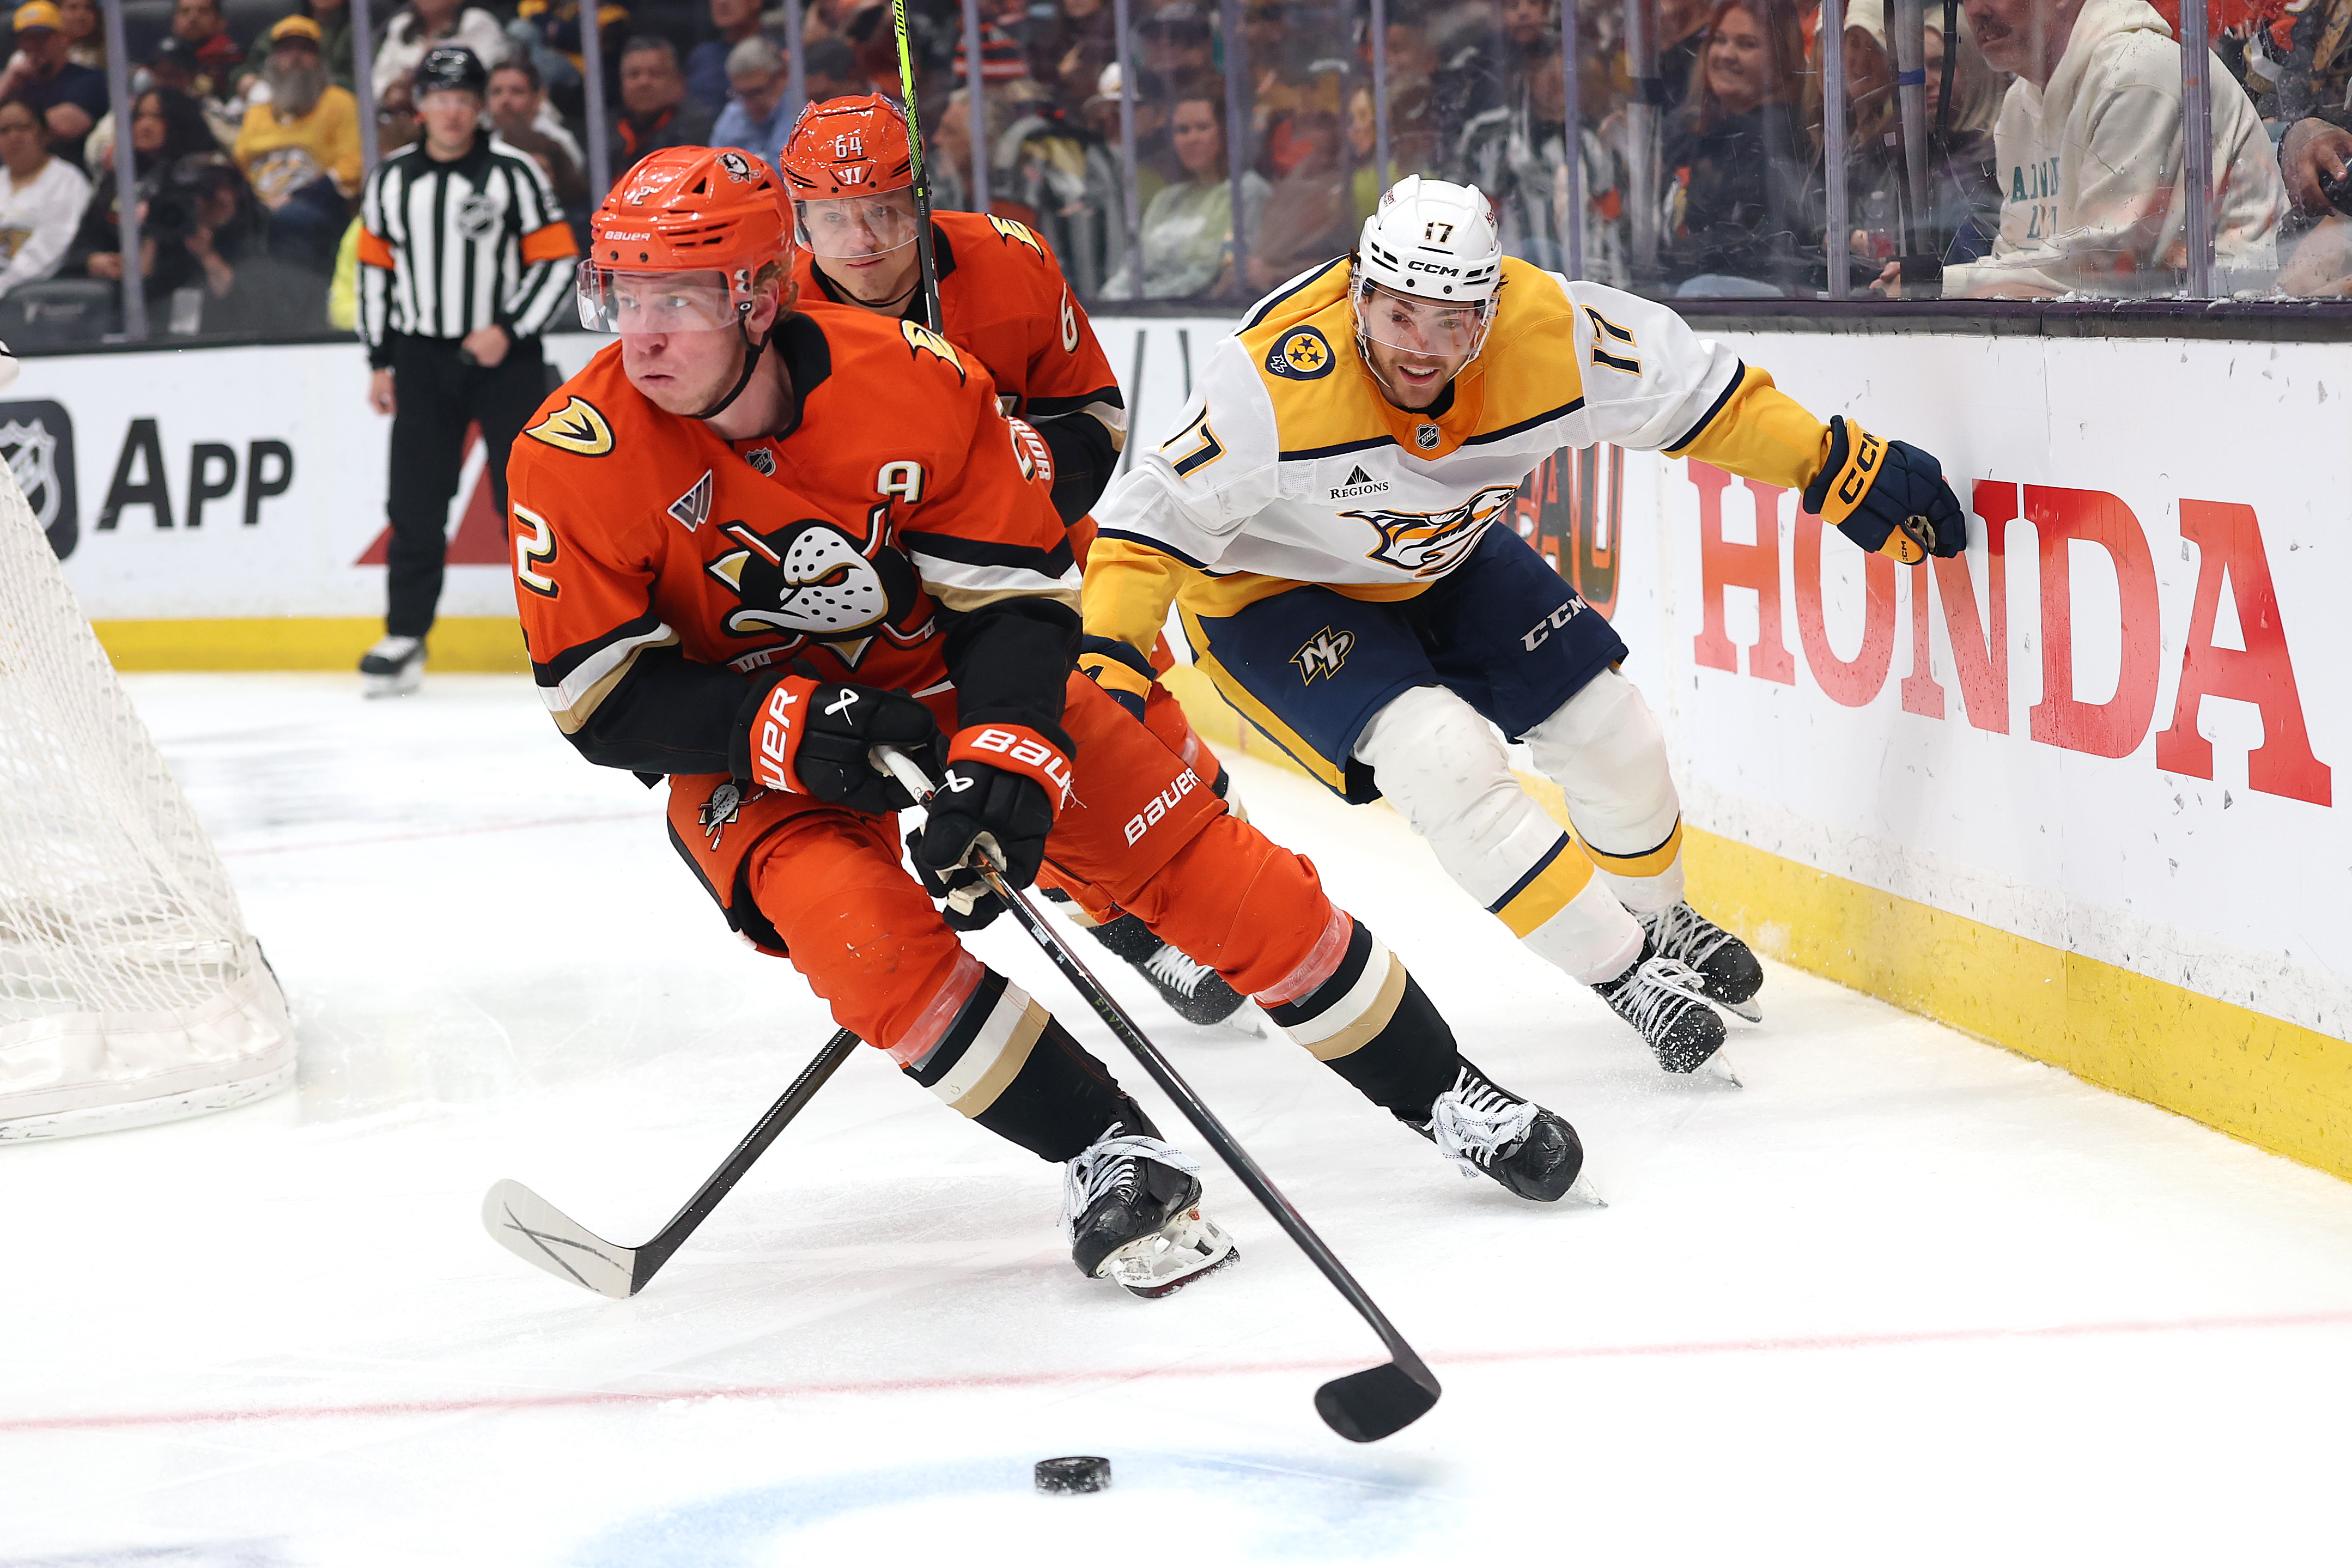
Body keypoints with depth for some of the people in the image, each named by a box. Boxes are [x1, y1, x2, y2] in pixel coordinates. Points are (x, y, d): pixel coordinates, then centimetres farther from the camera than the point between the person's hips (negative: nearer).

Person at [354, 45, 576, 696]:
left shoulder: (512, 172, -5)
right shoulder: (390, 181, 6)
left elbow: (557, 259, -6)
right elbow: (375, 269, 13)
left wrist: (510, 331, -14)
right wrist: (380, 362, 10)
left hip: (505, 357, -3)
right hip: (423, 361, 3)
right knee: (415, 506, 2)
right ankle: (405, 637, 8)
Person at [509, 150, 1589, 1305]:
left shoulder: (909, 381, -22)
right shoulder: (578, 456, -23)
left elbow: (1020, 592, -14)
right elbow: (600, 700, -17)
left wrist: (1005, 759, -29)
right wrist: (789, 730, -29)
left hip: (949, 680, 1)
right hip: (752, 743, -1)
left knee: (1205, 862, -4)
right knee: (862, 936, -29)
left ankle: (1436, 1090, 16)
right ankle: (1110, 1159, -11)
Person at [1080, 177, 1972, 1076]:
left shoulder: (1546, 331, -27)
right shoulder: (1279, 377, -38)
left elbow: (1692, 392, -12)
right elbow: (1158, 514, -31)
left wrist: (1843, 468, -11)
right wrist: (1105, 663, -40)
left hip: (1445, 556, 5)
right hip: (1276, 593, -5)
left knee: (1610, 733, 4)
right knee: (1445, 757, -25)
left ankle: (1658, 919, 36)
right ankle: (1619, 966, -8)